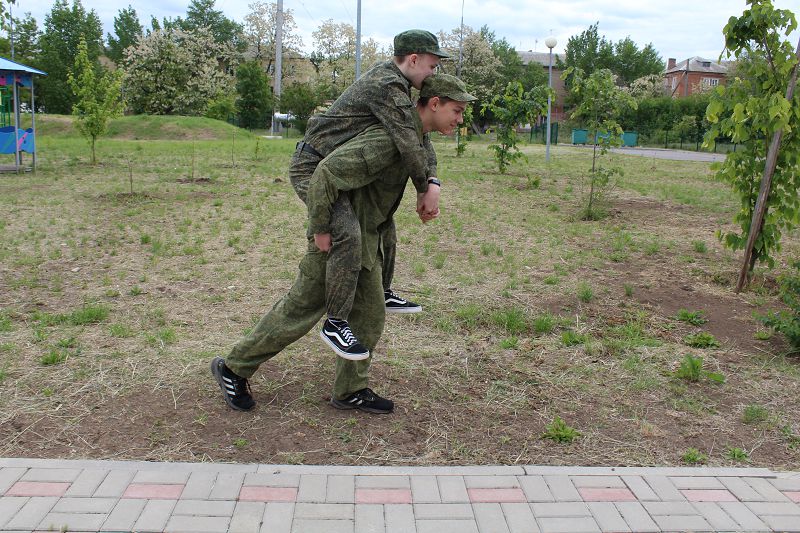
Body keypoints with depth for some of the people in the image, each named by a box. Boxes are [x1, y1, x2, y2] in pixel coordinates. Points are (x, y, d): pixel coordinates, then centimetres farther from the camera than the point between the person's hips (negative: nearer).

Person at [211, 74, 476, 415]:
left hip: (365, 238, 9)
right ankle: (234, 368, 19)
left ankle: (350, 391, 21)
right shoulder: (390, 139, -27)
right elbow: (327, 173, -32)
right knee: (299, 310, 3)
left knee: (369, 315, 9)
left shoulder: (411, 134, 6)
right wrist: (320, 229, -25)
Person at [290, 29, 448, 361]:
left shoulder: (396, 83, 11)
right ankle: (335, 323, -19)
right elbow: (409, 146, -25)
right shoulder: (387, 86, -22)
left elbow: (420, 136, 10)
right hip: (311, 169, -11)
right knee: (348, 235, -28)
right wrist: (424, 190, -11)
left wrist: (432, 182, -4)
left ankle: (382, 295, 35)